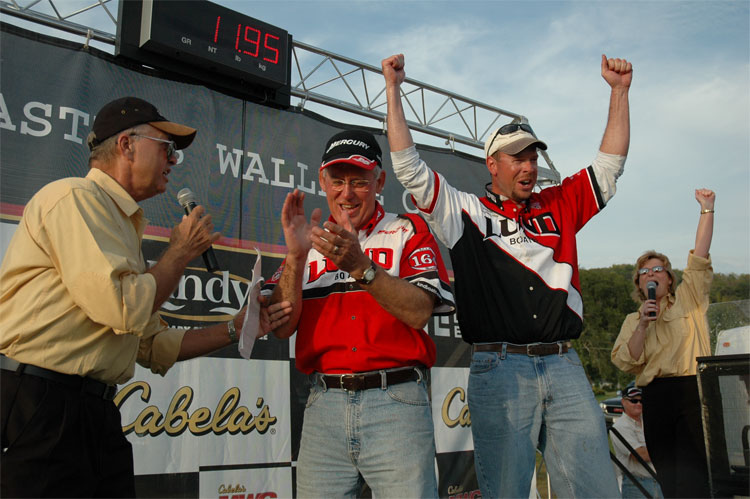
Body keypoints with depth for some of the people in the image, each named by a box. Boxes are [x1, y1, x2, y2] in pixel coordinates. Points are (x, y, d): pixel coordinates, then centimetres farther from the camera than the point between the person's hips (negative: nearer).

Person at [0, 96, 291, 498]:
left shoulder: (121, 224, 21)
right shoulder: (76, 197, -8)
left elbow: (154, 347, 22)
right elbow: (125, 310, -20)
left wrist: (238, 326, 17)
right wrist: (182, 251, -4)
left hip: (96, 413, 9)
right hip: (38, 408, -9)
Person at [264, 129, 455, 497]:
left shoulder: (409, 231, 7)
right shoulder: (309, 240, 15)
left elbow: (419, 313, -9)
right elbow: (282, 327, 3)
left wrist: (360, 266, -21)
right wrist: (296, 256, -9)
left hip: (396, 402, -2)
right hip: (324, 405, 3)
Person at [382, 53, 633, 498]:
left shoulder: (559, 206, 18)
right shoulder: (465, 211, 8)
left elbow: (610, 164, 21)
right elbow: (409, 167, 3)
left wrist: (619, 90, 17)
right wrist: (394, 90, 2)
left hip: (565, 368, 3)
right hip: (499, 369, -3)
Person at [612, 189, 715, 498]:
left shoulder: (688, 300, 12)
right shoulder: (632, 321, 17)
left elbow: (699, 259, 0)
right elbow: (625, 362, 2)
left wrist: (707, 209, -4)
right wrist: (642, 325, -9)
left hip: (694, 392, -2)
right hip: (656, 399, 3)